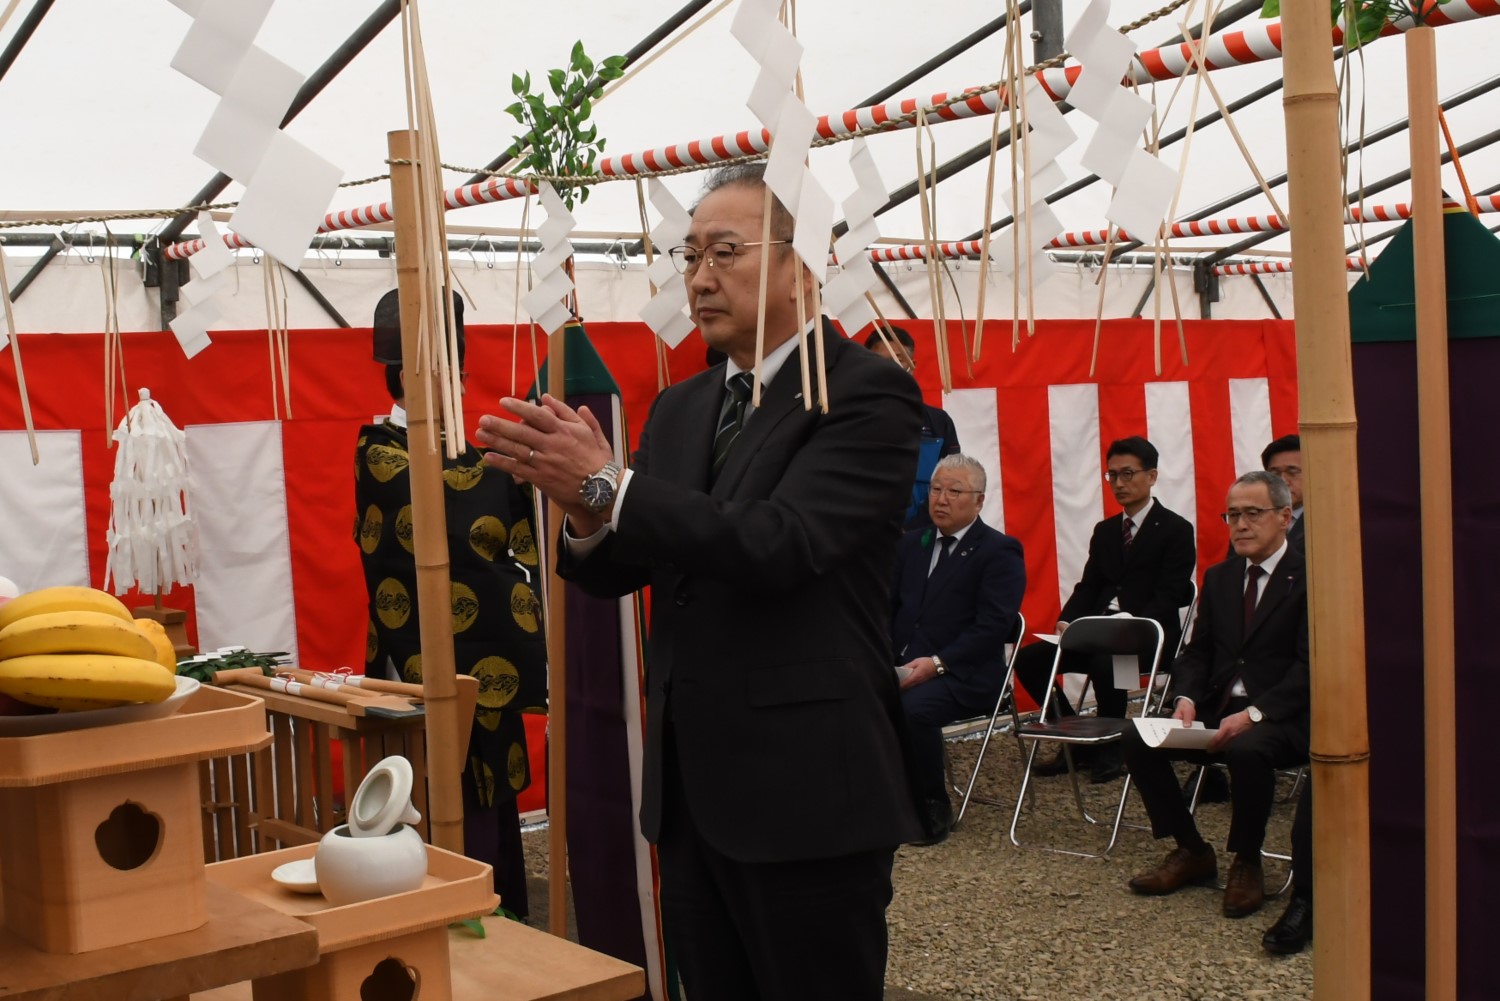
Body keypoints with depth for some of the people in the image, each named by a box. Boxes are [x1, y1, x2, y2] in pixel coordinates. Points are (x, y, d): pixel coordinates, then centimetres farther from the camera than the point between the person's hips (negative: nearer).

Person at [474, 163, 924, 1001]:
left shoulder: (868, 393, -11)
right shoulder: (680, 408, 12)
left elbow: (776, 546, -24)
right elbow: (616, 573, 10)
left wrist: (609, 485, -25)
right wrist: (585, 511, -11)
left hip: (807, 790, -7)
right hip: (689, 785, 7)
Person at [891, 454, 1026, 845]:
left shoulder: (1000, 551, -1)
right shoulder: (912, 542, 18)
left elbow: (992, 627, -12)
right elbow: (887, 606, 14)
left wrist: (937, 663, -23)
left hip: (961, 676, -5)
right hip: (900, 666, 5)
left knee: (912, 708, -35)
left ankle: (933, 807, -13)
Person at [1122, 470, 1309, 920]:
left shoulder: (1307, 578, -5)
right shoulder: (1218, 577, 15)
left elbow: (1309, 666, -14)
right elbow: (1197, 651, 14)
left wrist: (1253, 714, -25)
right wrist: (1186, 699, -8)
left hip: (1281, 716, -6)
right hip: (1217, 708, 6)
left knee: (1247, 749, -38)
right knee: (1137, 739, -15)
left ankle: (1246, 864, -12)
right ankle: (1191, 851, 2)